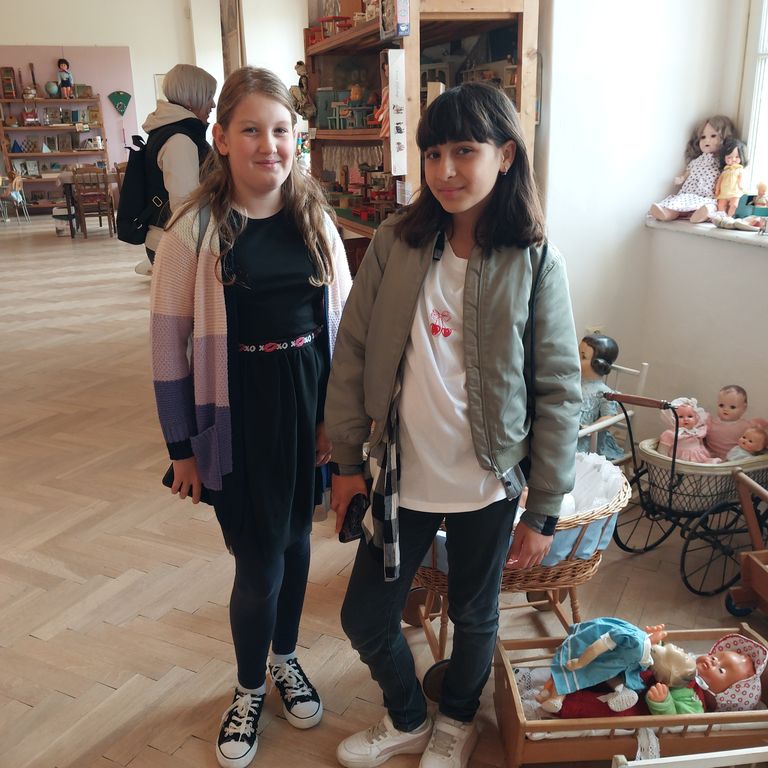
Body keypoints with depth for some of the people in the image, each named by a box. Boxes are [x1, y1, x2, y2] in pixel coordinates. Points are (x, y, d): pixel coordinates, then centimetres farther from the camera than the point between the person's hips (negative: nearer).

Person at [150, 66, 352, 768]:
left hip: (308, 405, 4)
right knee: (260, 561, 4)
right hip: (236, 412, -3)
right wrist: (181, 448, -5)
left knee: (295, 539, 18)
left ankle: (285, 657, 44)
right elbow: (169, 342, -7)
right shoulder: (196, 229, -10)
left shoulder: (314, 219, 2)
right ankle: (249, 690, 32)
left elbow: (343, 321, 7)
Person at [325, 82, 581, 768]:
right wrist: (347, 461, 2)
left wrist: (544, 511, -6)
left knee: (474, 617, 18)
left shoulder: (536, 264, -10)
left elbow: (559, 393, -8)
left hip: (488, 484, -2)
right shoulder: (395, 243, -5)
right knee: (365, 617, 13)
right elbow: (353, 354, 0)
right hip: (403, 475, 2)